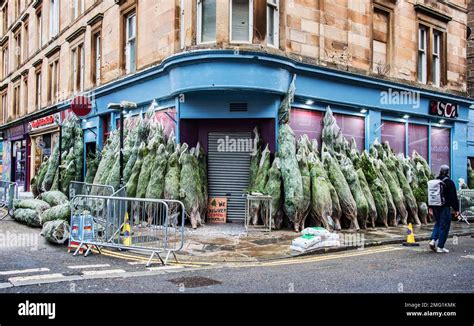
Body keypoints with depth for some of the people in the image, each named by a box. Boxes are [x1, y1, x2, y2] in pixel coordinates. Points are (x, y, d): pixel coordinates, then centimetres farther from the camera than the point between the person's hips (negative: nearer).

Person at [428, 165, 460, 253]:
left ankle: (433, 240, 4)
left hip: (435, 207, 6)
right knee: (444, 226, 1)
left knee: (438, 223, 21)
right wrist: (456, 209, -5)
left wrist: (430, 207, 23)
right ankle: (440, 247, 2)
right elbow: (454, 197, -10)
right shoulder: (449, 183, -10)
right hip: (445, 207, -6)